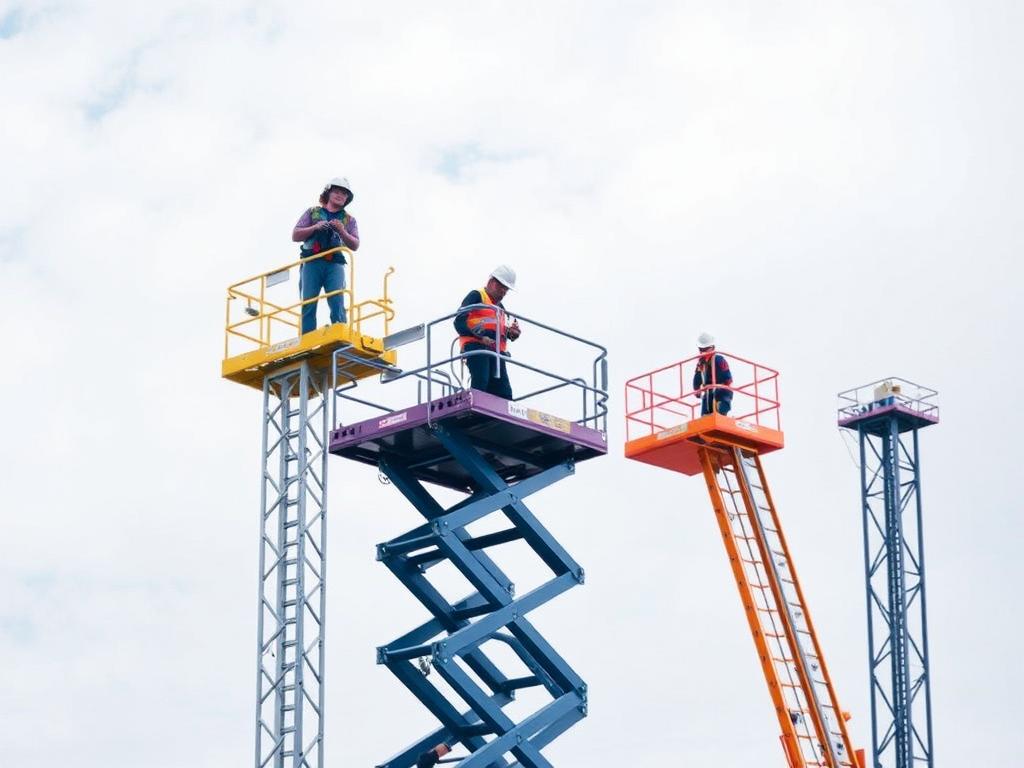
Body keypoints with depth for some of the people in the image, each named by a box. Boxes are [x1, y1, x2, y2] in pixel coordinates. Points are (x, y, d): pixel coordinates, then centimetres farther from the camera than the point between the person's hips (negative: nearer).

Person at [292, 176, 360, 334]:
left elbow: (355, 246, 10)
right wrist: (315, 227, -4)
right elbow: (295, 236, 12)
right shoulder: (312, 212, 20)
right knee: (308, 303, -12)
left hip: (335, 264, 0)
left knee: (337, 302, -17)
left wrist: (342, 232, -7)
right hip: (312, 262, 0)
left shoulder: (349, 219, 21)